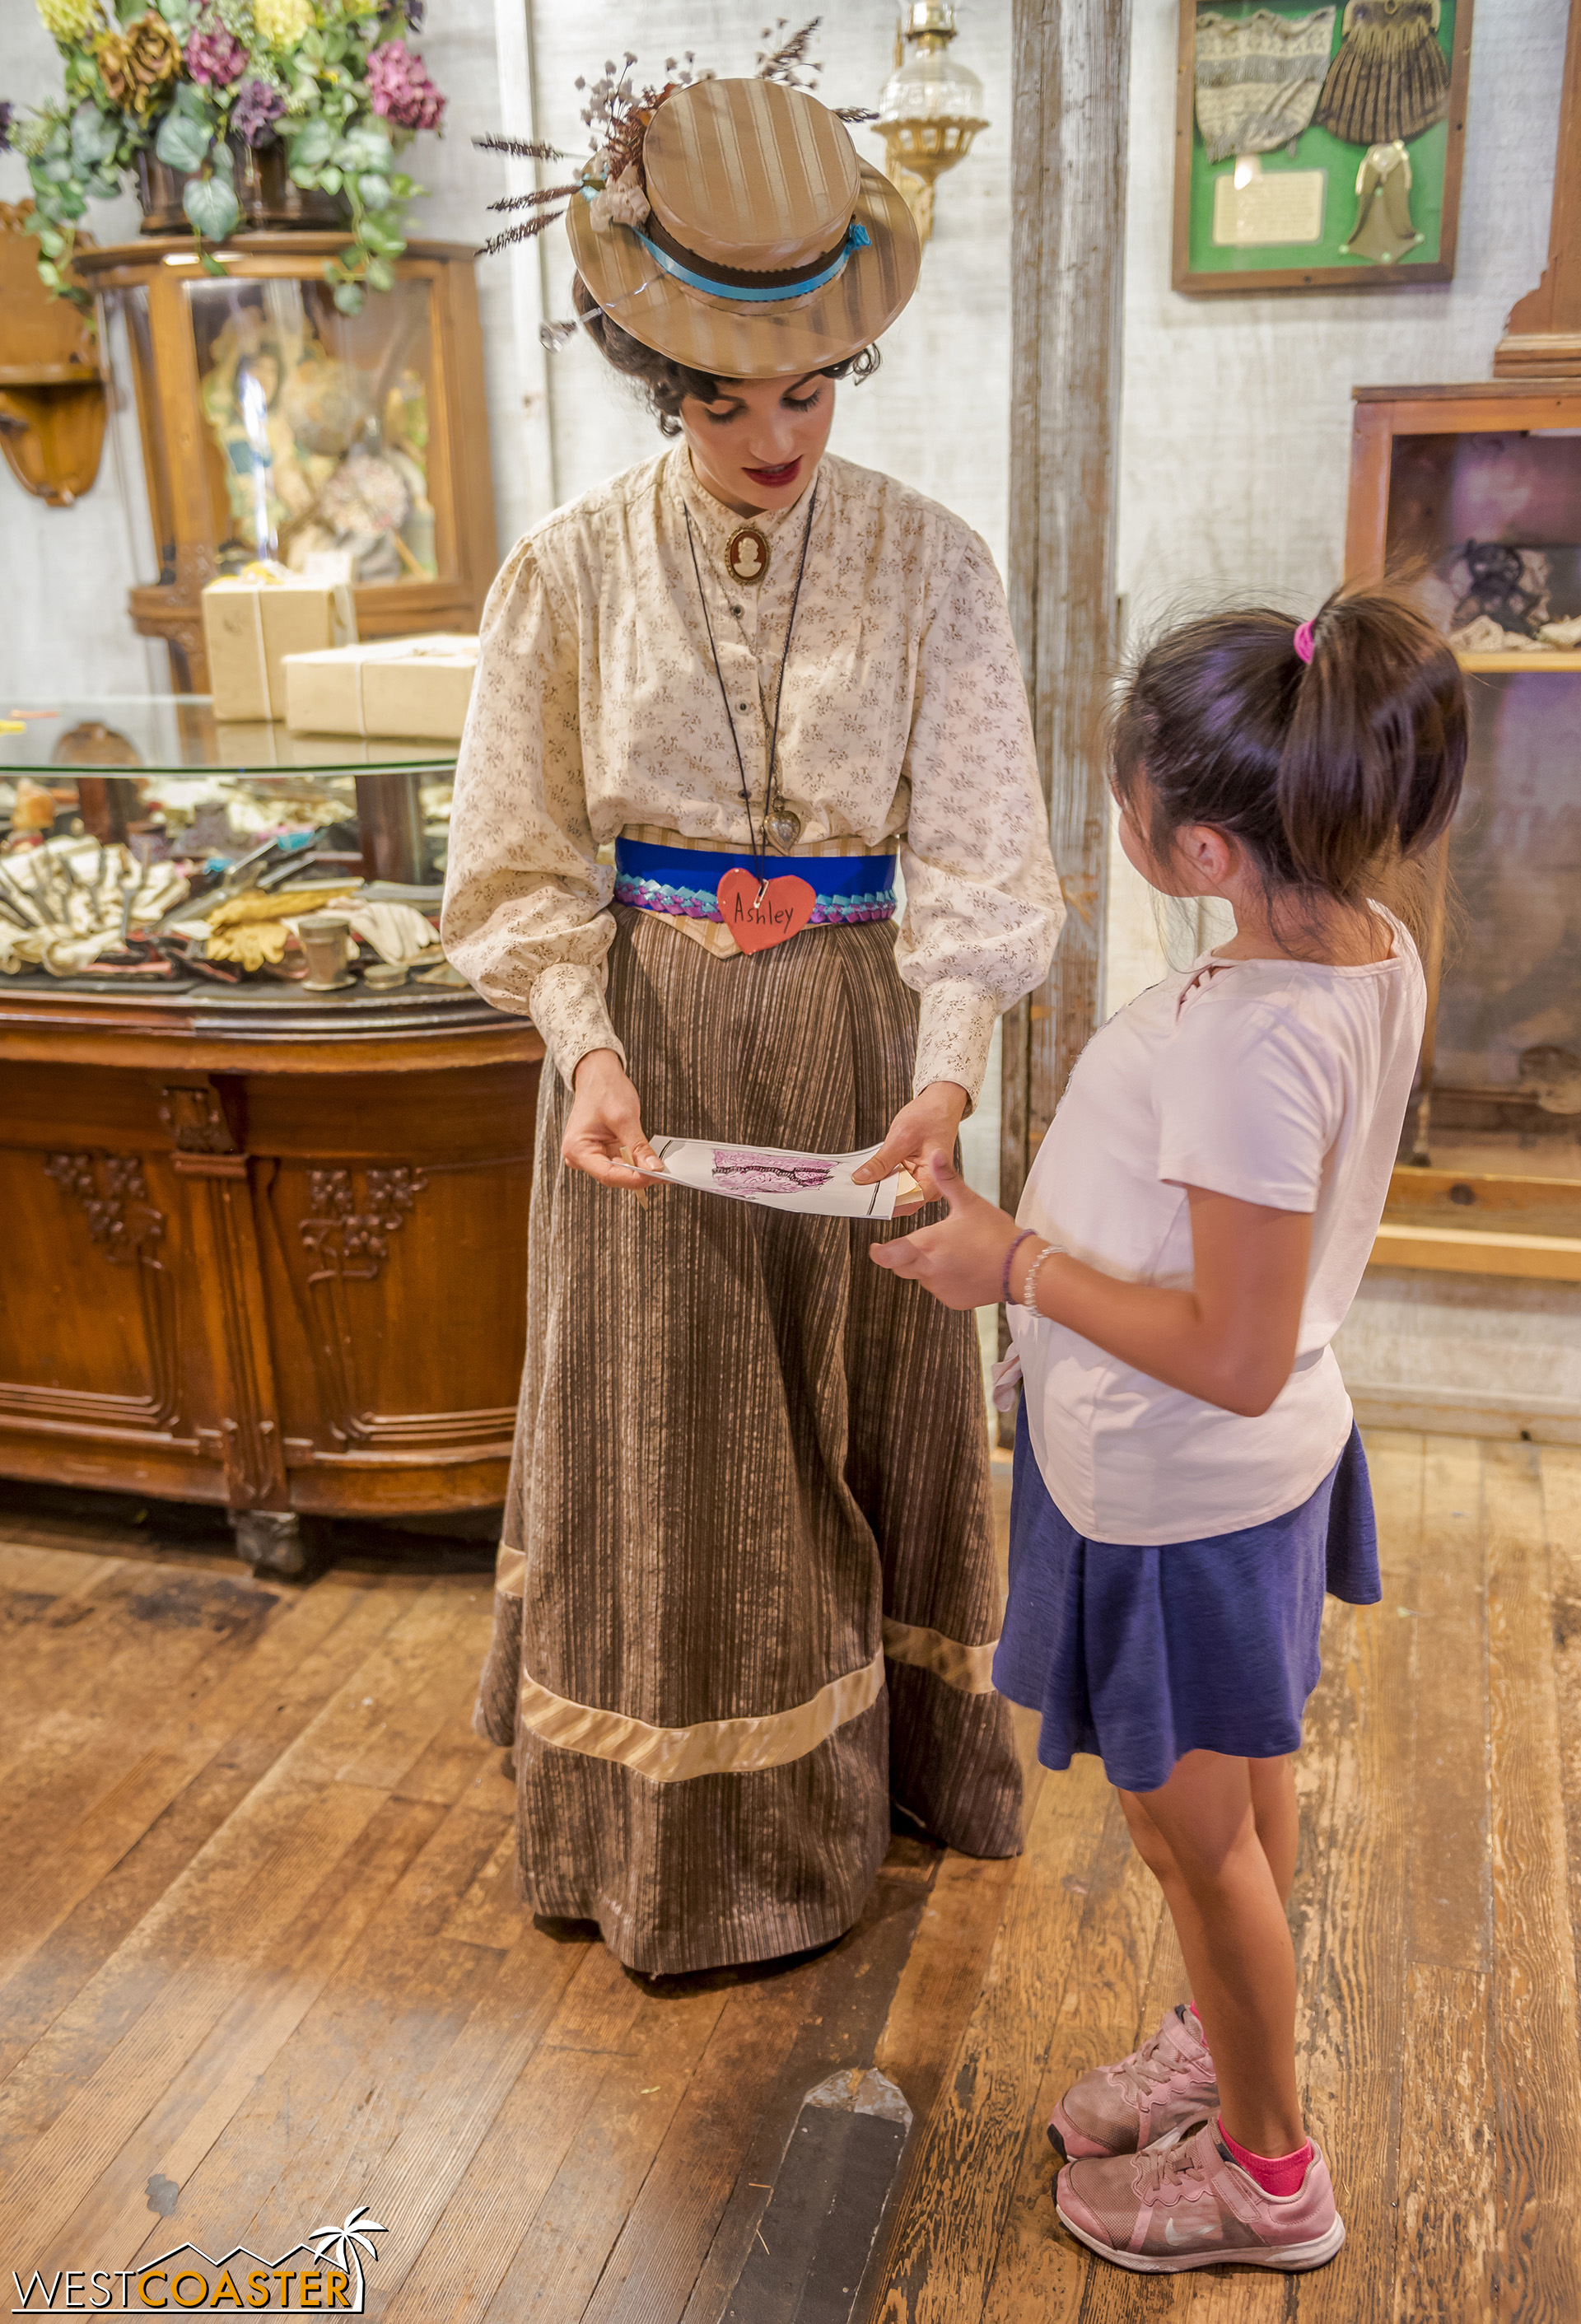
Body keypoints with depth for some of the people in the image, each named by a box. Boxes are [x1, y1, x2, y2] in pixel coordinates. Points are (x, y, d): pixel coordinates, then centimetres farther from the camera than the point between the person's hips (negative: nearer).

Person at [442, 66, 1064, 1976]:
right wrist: (592, 1052, -18)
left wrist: (946, 1075, -24)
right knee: (670, 1419, 10)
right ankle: (682, 1819, 33)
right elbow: (527, 867, -2)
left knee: (867, 1390, 14)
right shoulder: (571, 573, -5)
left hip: (860, 1032, 0)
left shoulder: (927, 564, -6)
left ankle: (886, 1740, 41)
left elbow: (975, 855, -9)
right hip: (651, 1041, 0)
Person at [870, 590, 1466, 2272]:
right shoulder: (1376, 947, -7)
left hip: (1179, 1497, -9)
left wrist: (1020, 1265, -24)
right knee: (1242, 1790, 27)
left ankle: (1266, 2174, 39)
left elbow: (1235, 1358, -32)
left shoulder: (1245, 1042, -35)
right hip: (1268, 1464, 9)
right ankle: (1226, 2047, 53)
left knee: (1191, 1830, 14)